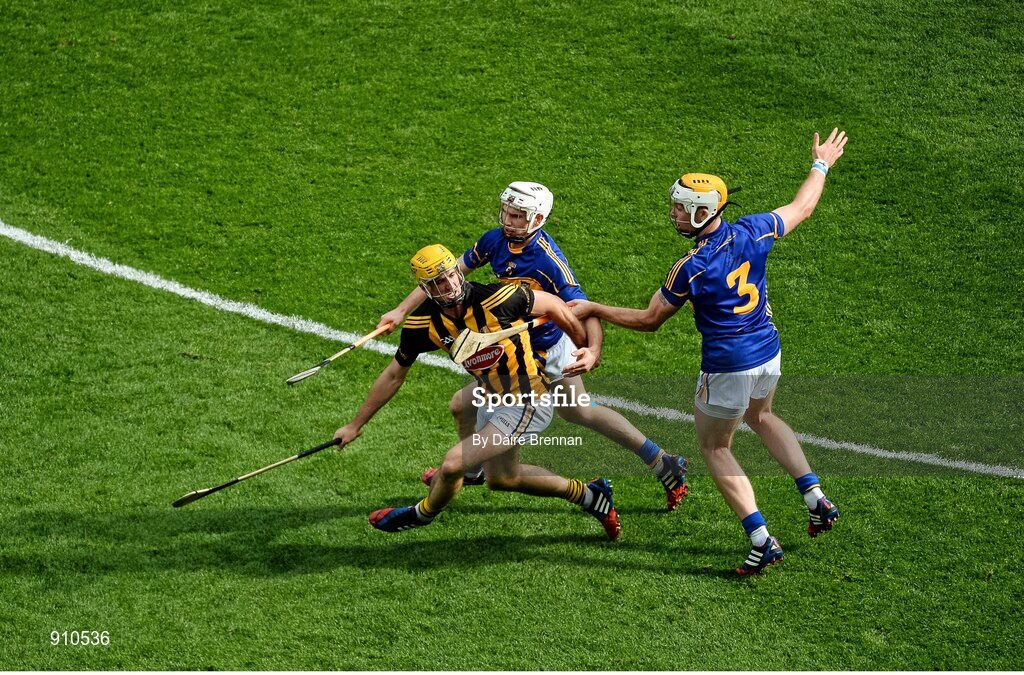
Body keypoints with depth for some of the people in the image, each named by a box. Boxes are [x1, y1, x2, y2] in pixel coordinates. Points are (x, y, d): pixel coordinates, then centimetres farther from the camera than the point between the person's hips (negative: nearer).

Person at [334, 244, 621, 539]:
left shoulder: (496, 299, -28)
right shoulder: (422, 323, -12)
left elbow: (553, 305, -10)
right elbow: (394, 375, 3)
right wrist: (356, 425, 6)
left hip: (526, 403, -7)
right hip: (492, 400, 7)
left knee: (453, 463, -13)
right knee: (500, 477, 24)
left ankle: (423, 514, 22)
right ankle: (588, 495, 42)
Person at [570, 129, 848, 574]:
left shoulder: (691, 269, -23)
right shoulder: (751, 233, -9)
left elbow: (649, 321, -11)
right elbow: (802, 208, 9)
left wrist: (592, 310, 0)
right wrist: (821, 165, 27)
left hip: (728, 368, -7)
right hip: (769, 354, 7)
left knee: (715, 448, 14)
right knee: (760, 418, 35)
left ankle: (761, 540, 5)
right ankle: (816, 499, 26)